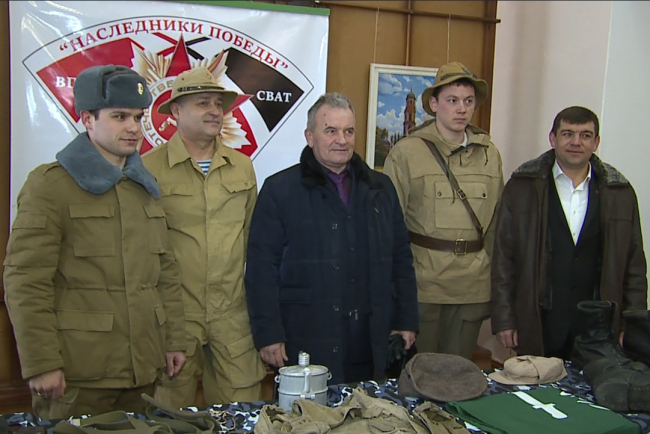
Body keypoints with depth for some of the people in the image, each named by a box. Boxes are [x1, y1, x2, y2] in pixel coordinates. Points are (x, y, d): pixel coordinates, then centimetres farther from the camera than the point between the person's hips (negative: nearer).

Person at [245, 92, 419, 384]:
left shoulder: (379, 188, 11)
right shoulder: (279, 190, -3)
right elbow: (262, 268, -5)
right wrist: (268, 335, -9)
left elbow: (401, 258, 14)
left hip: (371, 344, 4)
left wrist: (406, 321, 9)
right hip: (306, 344, -3)